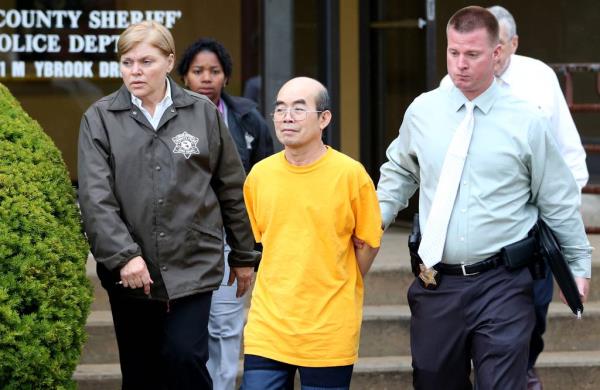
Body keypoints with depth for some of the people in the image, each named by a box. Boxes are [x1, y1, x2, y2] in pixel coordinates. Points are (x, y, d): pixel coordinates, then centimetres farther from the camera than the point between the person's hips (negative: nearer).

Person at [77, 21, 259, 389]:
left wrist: (244, 256, 13)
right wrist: (123, 255, -18)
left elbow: (232, 190, 10)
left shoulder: (204, 113, 4)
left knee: (185, 357, -13)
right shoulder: (100, 118, 1)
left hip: (192, 265, -1)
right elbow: (95, 197, -8)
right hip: (130, 272, 1)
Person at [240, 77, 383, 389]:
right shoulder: (259, 175, 4)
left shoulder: (350, 174, -6)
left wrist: (339, 290, 7)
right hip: (267, 327, 3)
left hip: (329, 334, -3)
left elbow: (369, 243, 3)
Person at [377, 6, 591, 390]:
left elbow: (559, 202, 3)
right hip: (436, 284, 4)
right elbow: (400, 172, 22)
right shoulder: (422, 111, 5)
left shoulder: (527, 121, -4)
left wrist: (580, 264, 7)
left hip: (502, 285, -3)